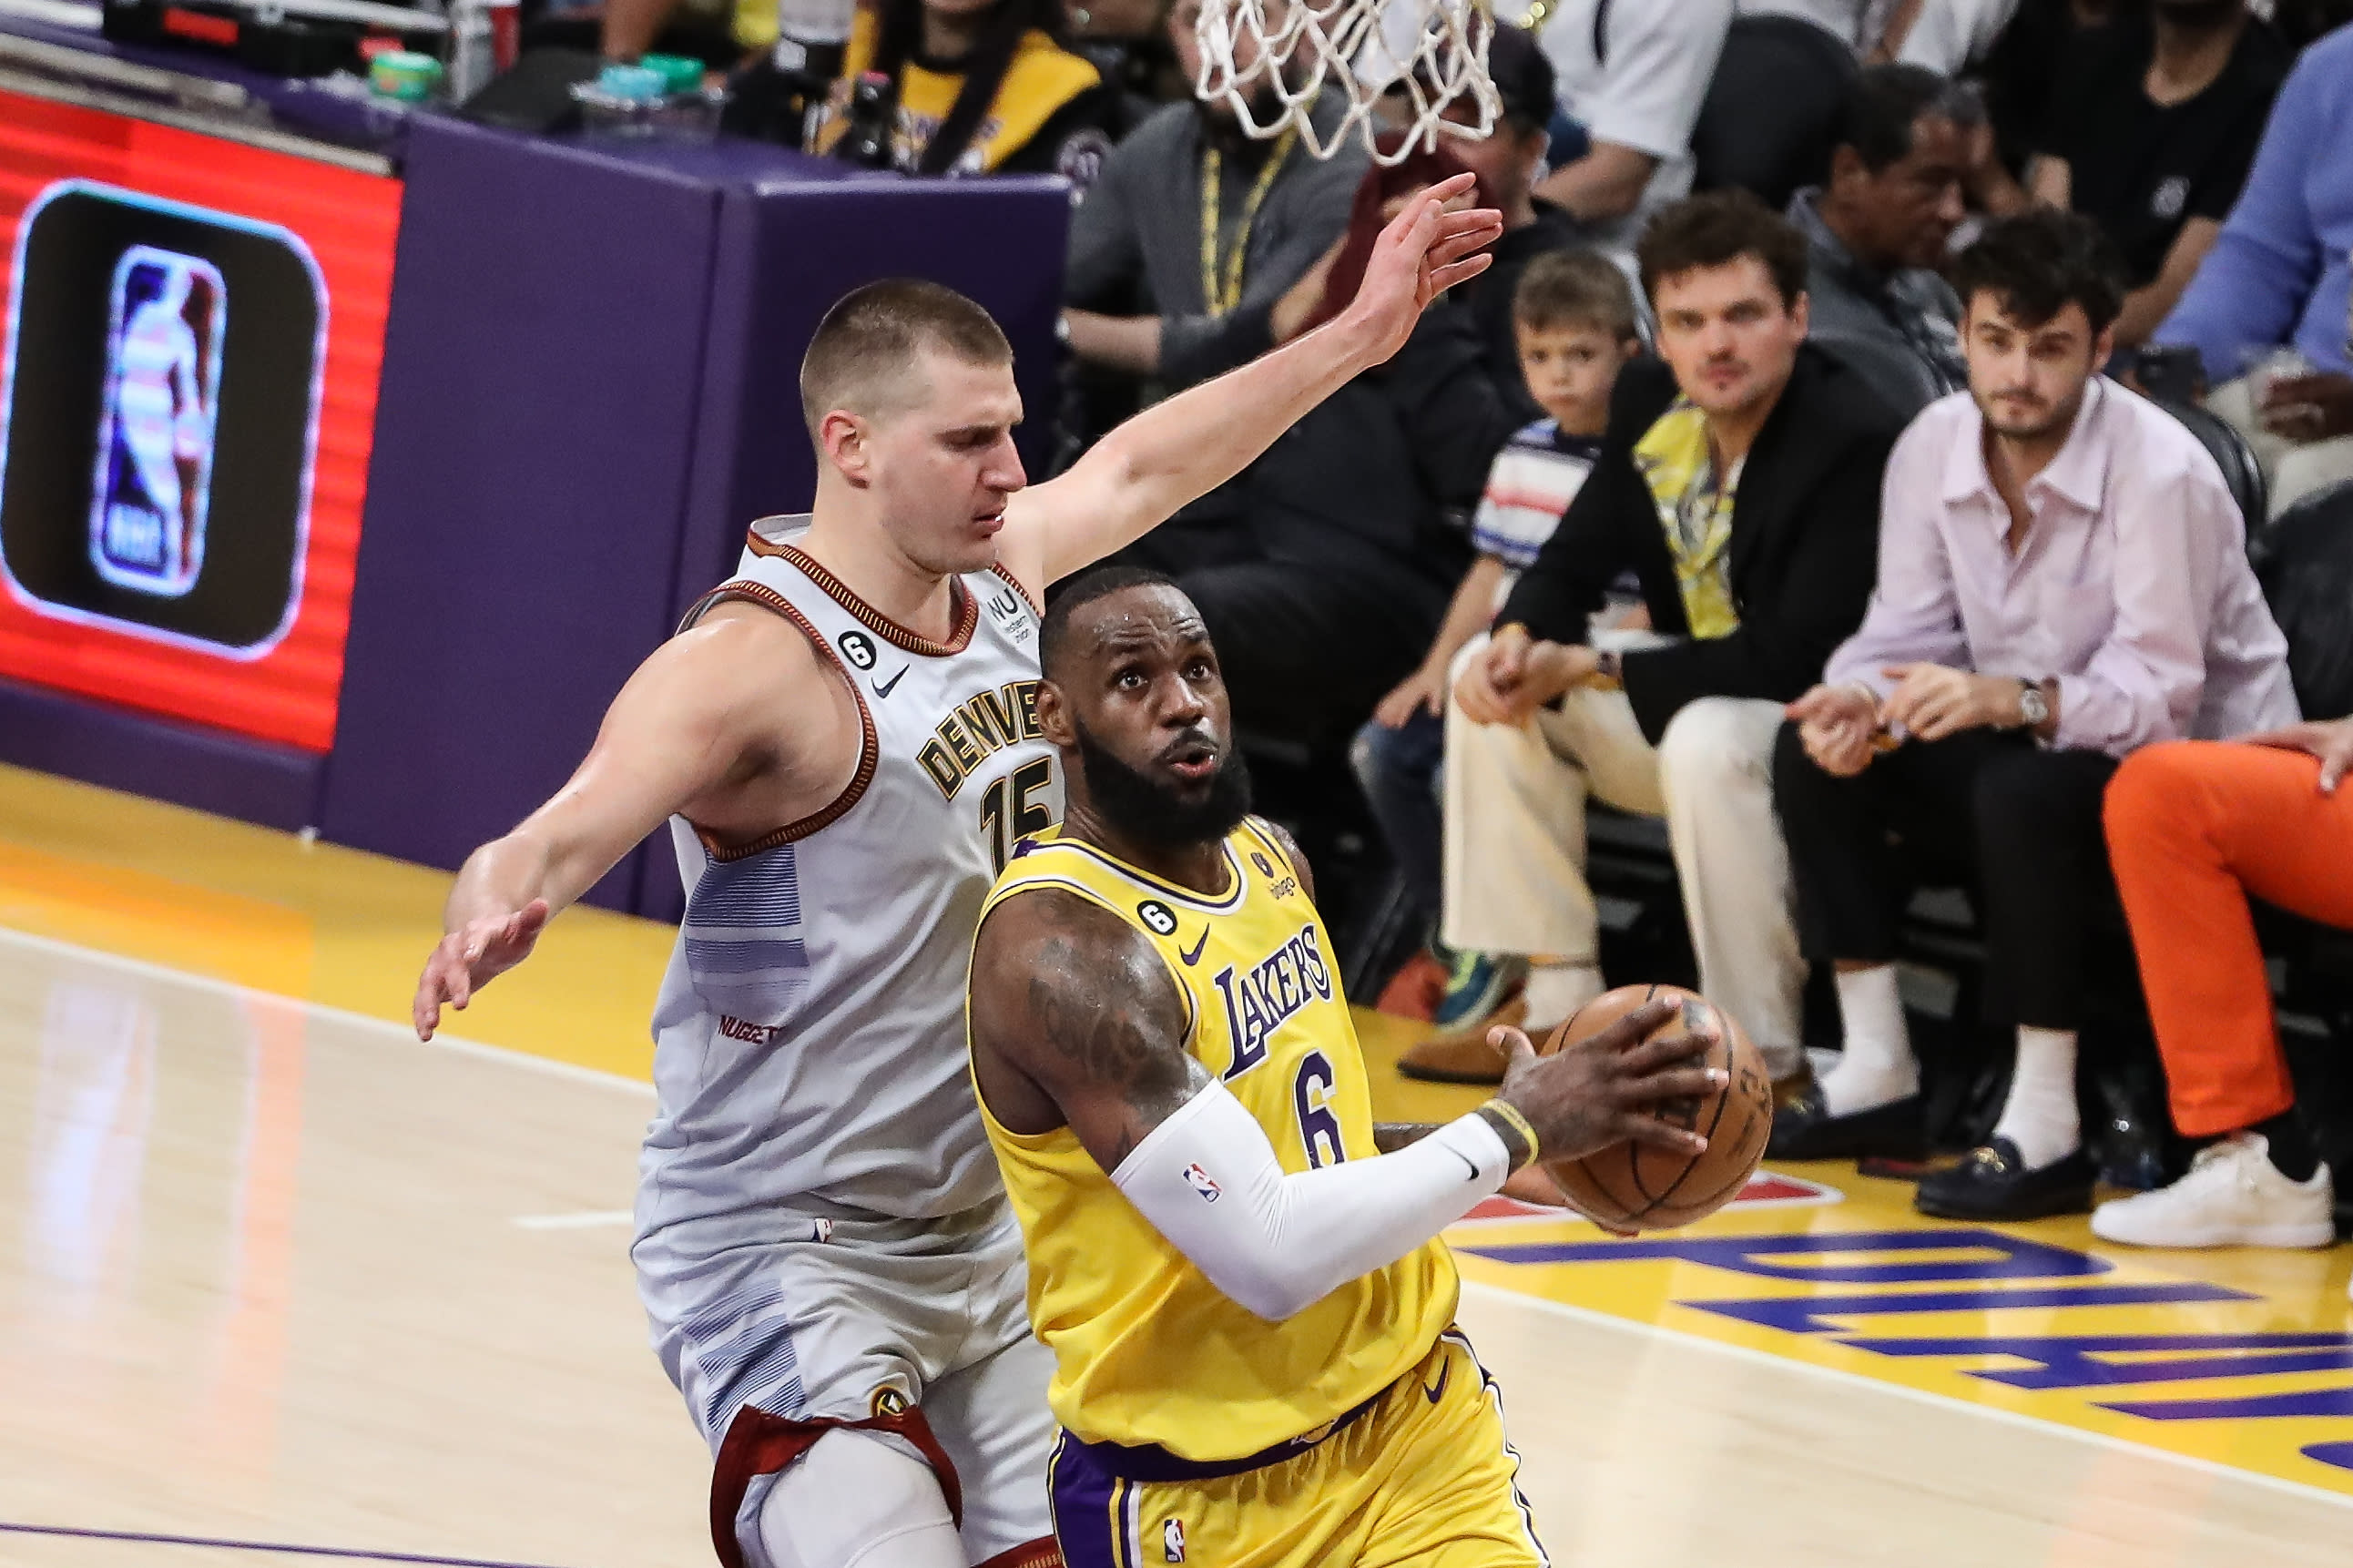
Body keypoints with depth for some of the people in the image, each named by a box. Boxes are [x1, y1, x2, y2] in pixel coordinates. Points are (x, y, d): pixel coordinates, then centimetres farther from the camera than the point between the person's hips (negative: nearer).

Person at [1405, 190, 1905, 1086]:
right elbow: (1574, 560, 6)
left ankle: (1760, 1055, -24)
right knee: (1496, 679, -3)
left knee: (1710, 738, -37)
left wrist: (1586, 670, -26)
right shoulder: (1652, 405, -2)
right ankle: (1557, 1003, 1)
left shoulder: (1856, 441, -26)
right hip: (1692, 693, 8)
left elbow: (1795, 657, -29)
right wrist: (1518, 640, -19)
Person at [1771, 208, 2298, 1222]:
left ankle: (2045, 1130, -30)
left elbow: (2160, 690, -28)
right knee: (1815, 752, -7)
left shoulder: (2159, 472, -24)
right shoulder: (1934, 447, -4)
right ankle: (1877, 1076, -2)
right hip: (2030, 751, 7)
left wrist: (2019, 700, -44)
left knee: (2024, 792, -36)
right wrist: (1860, 699, -25)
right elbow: (1907, 631, -2)